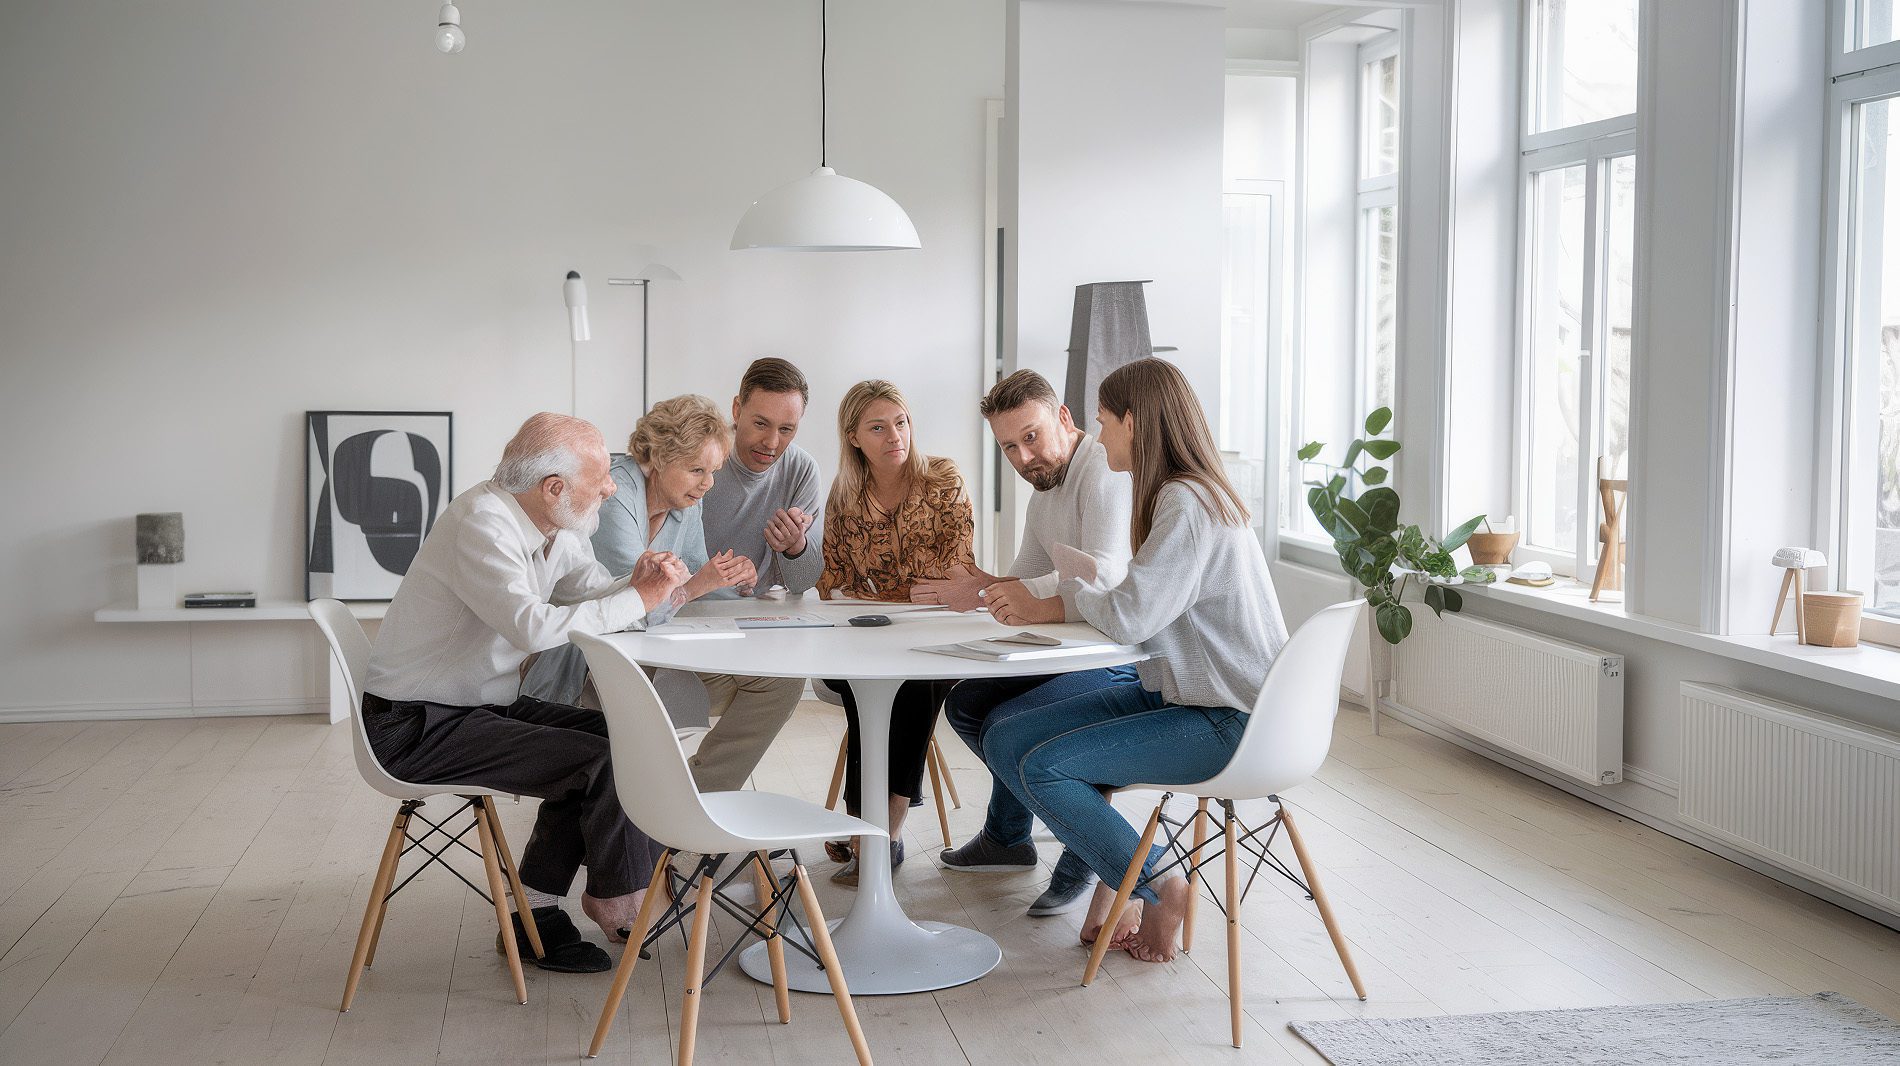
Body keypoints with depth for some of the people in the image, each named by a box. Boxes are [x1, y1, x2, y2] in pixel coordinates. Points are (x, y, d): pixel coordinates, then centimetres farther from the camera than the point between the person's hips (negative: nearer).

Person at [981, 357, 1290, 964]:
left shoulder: (1186, 505, -19)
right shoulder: (1189, 494, 14)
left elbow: (1127, 620, -25)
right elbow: (1143, 607, 15)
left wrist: (1075, 583, -4)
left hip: (1227, 724, -10)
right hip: (1181, 694, 10)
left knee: (1040, 766, -17)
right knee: (1007, 741, 2)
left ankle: (1160, 891, -2)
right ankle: (1112, 884, 7)